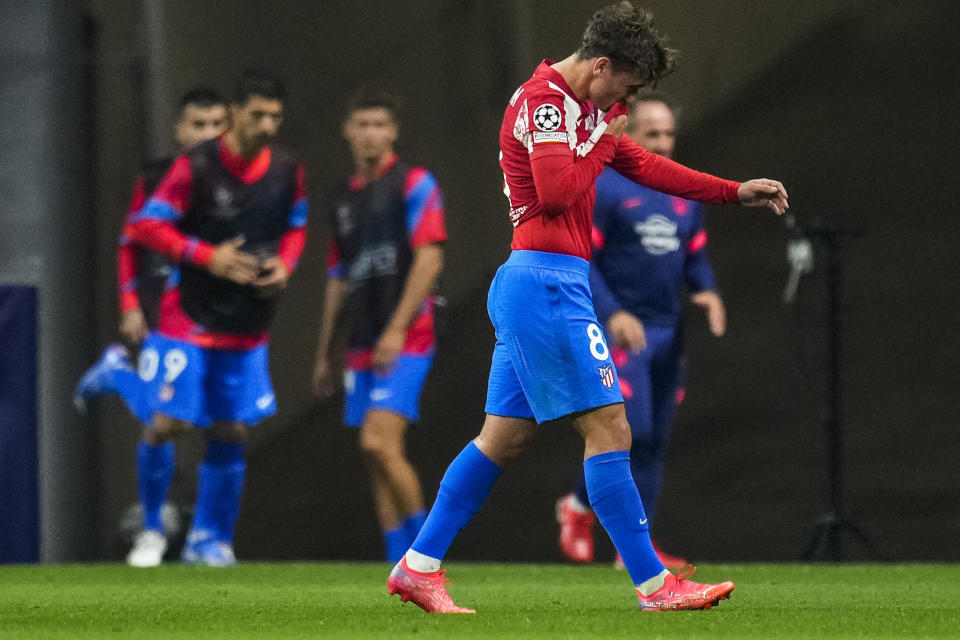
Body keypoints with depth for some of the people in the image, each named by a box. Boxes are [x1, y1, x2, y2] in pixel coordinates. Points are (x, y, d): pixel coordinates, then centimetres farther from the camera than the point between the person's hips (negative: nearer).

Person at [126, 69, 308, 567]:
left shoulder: (288, 170, 1)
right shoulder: (195, 167, -14)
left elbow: (295, 227, 17)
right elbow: (146, 227, -10)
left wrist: (284, 265, -3)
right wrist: (208, 256, -19)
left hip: (248, 328, 4)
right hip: (189, 319, -4)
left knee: (232, 432, 3)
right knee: (170, 422, -10)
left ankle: (209, 541, 15)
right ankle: (151, 525, 12)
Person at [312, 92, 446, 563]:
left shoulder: (413, 184, -3)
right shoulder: (345, 199, 18)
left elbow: (429, 259, -12)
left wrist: (397, 330, -19)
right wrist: (323, 355, 22)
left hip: (405, 342, -7)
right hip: (364, 347, 7)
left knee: (380, 442, -18)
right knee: (375, 455, 3)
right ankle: (401, 565, 6)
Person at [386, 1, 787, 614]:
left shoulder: (584, 107, 18)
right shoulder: (543, 100, -13)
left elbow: (643, 164, 28)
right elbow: (555, 191, -24)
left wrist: (735, 192, 25)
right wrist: (600, 142, -8)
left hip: (531, 286, 10)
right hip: (545, 280, -10)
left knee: (505, 436, 11)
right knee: (609, 426, -9)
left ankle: (419, 566, 12)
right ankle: (654, 585, -7)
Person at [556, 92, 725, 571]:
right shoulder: (602, 189, -8)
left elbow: (695, 256, 21)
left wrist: (707, 292, -1)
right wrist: (612, 313, -22)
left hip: (667, 333, 7)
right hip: (618, 331, -7)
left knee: (655, 441, 6)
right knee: (630, 431, -16)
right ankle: (578, 506, 8)